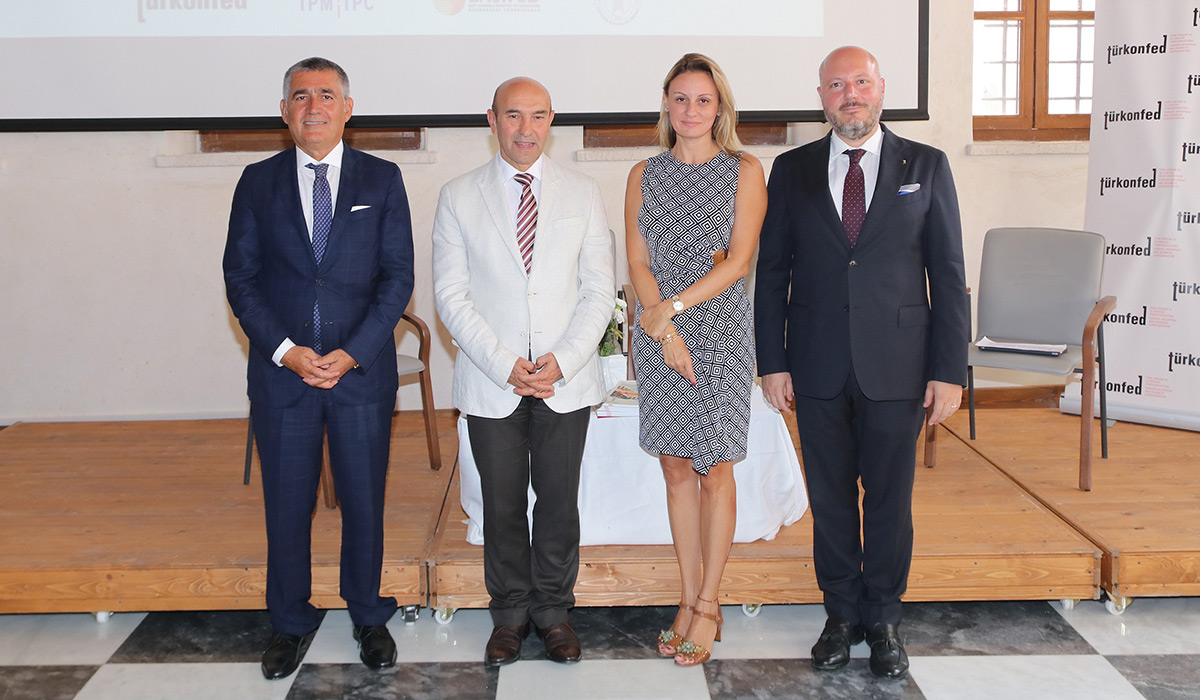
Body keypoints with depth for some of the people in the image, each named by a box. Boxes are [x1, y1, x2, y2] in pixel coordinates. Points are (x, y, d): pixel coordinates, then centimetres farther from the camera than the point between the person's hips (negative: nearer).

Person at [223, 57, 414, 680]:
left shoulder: (382, 179, 3)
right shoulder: (258, 182, 6)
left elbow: (398, 275, -1)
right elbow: (240, 277, 3)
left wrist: (352, 353, -11)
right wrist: (286, 350, -10)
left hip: (362, 371, -1)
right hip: (280, 371, 1)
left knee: (364, 500, 8)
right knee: (286, 504, 8)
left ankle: (369, 617, 26)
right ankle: (291, 622, 25)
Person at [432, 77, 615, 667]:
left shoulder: (583, 194, 5)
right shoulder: (458, 197, 2)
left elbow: (599, 290, 2)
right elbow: (450, 295, -3)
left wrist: (563, 361, -12)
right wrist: (506, 365, -12)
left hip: (567, 381, 1)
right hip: (491, 384, 0)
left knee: (559, 501, 8)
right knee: (502, 505, 9)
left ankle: (553, 609, 26)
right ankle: (510, 612, 27)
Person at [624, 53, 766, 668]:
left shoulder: (745, 171, 2)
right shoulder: (643, 176, 9)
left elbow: (739, 260, -7)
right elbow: (638, 263, 3)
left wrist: (674, 306, -14)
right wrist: (666, 329, -10)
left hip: (721, 330, -2)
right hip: (658, 332, 3)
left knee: (714, 471, 1)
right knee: (676, 469, 7)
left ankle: (708, 604, 12)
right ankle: (688, 599, 18)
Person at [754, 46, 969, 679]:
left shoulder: (926, 166, 3)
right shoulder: (791, 170, 6)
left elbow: (948, 274, 1)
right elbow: (771, 271, 6)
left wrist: (949, 370, -5)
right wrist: (772, 362, -1)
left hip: (897, 366, -1)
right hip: (818, 367, 1)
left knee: (890, 497, 8)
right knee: (830, 496, 9)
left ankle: (883, 620, 24)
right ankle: (842, 615, 26)